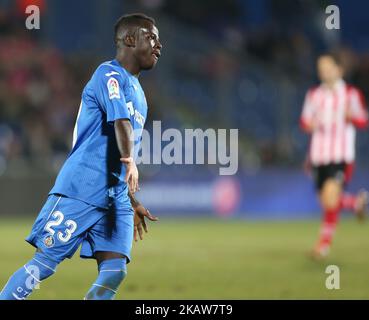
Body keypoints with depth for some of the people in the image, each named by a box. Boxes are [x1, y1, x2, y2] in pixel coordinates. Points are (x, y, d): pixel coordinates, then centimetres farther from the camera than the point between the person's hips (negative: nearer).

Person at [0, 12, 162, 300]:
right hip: (81, 188, -8)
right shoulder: (111, 74, -6)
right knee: (45, 264, -9)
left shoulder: (137, 92, 23)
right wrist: (130, 161, -42)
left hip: (115, 199, 8)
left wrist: (132, 202, 34)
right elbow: (120, 122, -25)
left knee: (114, 272, -7)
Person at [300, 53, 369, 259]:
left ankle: (325, 241, -2)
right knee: (327, 201, 8)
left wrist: (352, 116, -22)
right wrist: (310, 124, -7)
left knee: (331, 196, -19)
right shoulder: (314, 95, 10)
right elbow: (305, 120, 17)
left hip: (341, 155, -5)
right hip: (319, 155, 5)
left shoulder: (352, 94, -3)